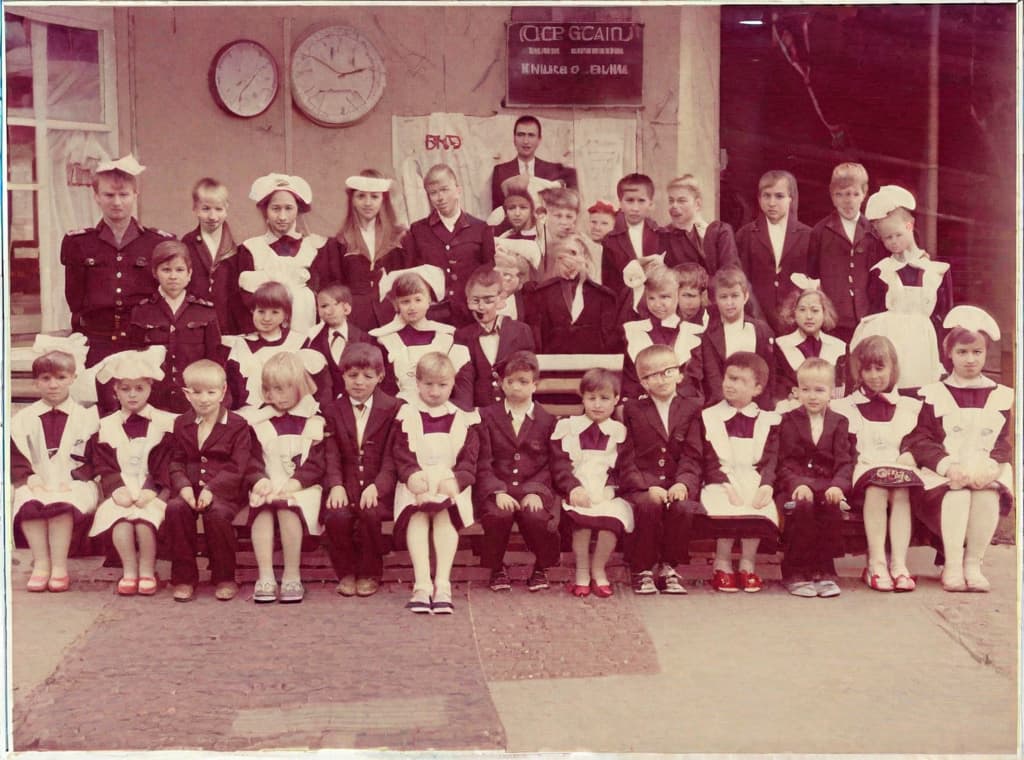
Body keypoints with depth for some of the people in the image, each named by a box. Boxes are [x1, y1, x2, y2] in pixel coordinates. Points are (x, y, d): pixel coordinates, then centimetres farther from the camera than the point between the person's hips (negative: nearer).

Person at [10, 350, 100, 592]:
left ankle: (59, 566, -29)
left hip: (73, 484, -2)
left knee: (61, 503, -36)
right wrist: (30, 477, -9)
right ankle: (41, 563, -26)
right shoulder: (23, 420, 15)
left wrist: (71, 479, -10)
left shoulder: (86, 417, 9)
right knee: (27, 502, -33)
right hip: (36, 485, 2)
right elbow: (16, 460, 10)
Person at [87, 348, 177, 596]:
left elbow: (165, 464, -1)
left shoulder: (164, 423, 6)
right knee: (119, 517, -30)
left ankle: (147, 571, -13)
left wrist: (150, 490, -14)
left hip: (151, 492, -1)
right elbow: (104, 467, 6)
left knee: (145, 516, -31)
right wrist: (118, 489, -12)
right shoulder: (106, 427, 12)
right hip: (120, 492, 2)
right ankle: (129, 571, -18)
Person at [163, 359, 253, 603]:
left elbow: (237, 467, -7)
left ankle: (224, 578, -15)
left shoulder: (237, 426, 2)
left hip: (224, 491, -3)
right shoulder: (182, 424, 15)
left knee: (217, 512, -34)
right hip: (190, 489, 3)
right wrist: (183, 485, -11)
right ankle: (184, 578, -16)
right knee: (175, 508, -28)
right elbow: (176, 462, 10)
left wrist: (212, 489, -21)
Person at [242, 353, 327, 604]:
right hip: (268, 486, 2)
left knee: (287, 506, -35)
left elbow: (316, 463, -1)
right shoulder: (259, 420, 15)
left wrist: (294, 483, -16)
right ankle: (265, 576, -32)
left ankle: (291, 577, -29)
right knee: (261, 507, -32)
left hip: (301, 487, -2)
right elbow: (251, 460, 7)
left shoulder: (314, 420, 7)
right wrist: (259, 480, -14)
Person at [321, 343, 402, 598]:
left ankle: (370, 574, -7)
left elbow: (392, 456, -3)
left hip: (377, 488, -1)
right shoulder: (332, 410, 11)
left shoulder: (392, 408, 6)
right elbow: (331, 454, 1)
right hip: (345, 486, 1)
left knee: (369, 513, -32)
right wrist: (335, 485, -17)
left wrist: (377, 486, -19)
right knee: (336, 516, -29)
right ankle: (346, 573, -4)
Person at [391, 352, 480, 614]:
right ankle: (422, 585, -39)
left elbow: (469, 459, 7)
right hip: (416, 483, 0)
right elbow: (400, 453, 4)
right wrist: (412, 475, -18)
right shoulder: (407, 416, 15)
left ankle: (442, 585, -37)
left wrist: (454, 480, -14)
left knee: (446, 513, -33)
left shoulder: (462, 420, 17)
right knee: (417, 514, -32)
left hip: (451, 483, 0)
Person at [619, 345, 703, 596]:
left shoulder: (691, 408, 13)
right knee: (648, 506, -34)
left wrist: (683, 483, -17)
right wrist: (648, 487, -16)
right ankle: (643, 570, -15)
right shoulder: (632, 410, 10)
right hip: (641, 485, -1)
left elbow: (692, 456, 3)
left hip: (678, 485, 1)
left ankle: (668, 567, -10)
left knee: (683, 508, -32)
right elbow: (627, 459, 1)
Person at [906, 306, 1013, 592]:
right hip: (944, 472, -1)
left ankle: (973, 564, -23)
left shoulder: (1001, 397, 15)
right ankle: (952, 565, -31)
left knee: (988, 493, -34)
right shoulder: (933, 396, 10)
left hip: (987, 473, 1)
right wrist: (947, 466, -19)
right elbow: (920, 440, -1)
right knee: (957, 494, -35)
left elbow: (1006, 442, 6)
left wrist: (990, 467, -16)